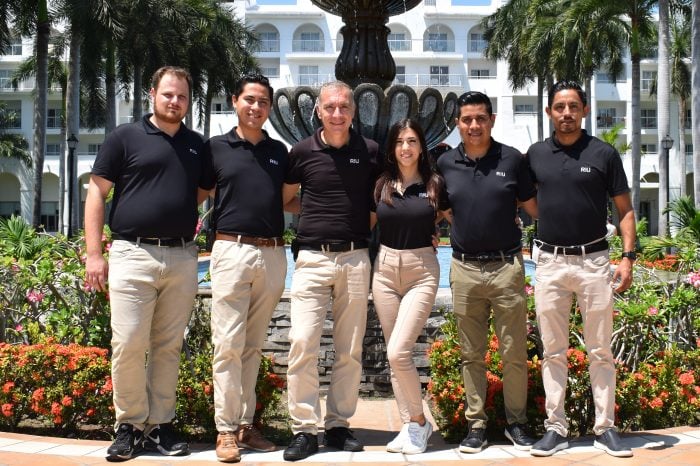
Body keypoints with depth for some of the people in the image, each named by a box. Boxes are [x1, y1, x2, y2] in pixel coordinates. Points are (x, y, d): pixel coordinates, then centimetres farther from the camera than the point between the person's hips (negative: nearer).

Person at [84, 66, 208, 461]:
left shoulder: (197, 145, 14)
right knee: (129, 344, -6)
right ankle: (130, 425, 9)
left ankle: (160, 424, 17)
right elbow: (97, 193, 1)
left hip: (182, 257, 4)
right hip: (133, 254, -3)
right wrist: (94, 254, -5)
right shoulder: (125, 138, 3)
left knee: (169, 347, 8)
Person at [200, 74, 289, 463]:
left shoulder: (279, 151, 14)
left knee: (254, 346, 10)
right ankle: (226, 430, 2)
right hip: (232, 251, -3)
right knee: (228, 343, -5)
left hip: (273, 255, 4)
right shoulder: (216, 147, 5)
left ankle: (246, 424, 17)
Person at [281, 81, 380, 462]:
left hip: (355, 259, 1)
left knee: (350, 350, 6)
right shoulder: (302, 152, 3)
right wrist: (316, 207, 4)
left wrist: (368, 230, 6)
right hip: (313, 258, -1)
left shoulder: (370, 151, 5)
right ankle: (304, 429, 1)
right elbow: (284, 198, 16)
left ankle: (338, 425, 18)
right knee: (302, 342, -9)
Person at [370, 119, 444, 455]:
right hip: (385, 268, 3)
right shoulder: (381, 185, 5)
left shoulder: (434, 184, -1)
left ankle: (419, 421, 5)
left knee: (398, 352, -14)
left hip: (422, 270, -3)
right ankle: (409, 425, 17)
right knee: (395, 355, 6)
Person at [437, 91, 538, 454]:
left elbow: (533, 207, 6)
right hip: (464, 270, 2)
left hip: (506, 266, -1)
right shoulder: (446, 163, 5)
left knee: (514, 353, 4)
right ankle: (476, 425, 18)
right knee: (471, 355, 9)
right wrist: (467, 229, 8)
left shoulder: (512, 159, 0)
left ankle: (517, 422, 18)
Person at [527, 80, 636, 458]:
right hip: (550, 262, 2)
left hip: (594, 260, -1)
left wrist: (628, 257, -8)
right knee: (553, 352, 6)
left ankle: (605, 428, 14)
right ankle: (555, 428, 14)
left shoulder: (604, 154, 0)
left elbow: (625, 210, 2)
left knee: (600, 351, 5)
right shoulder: (535, 154, 5)